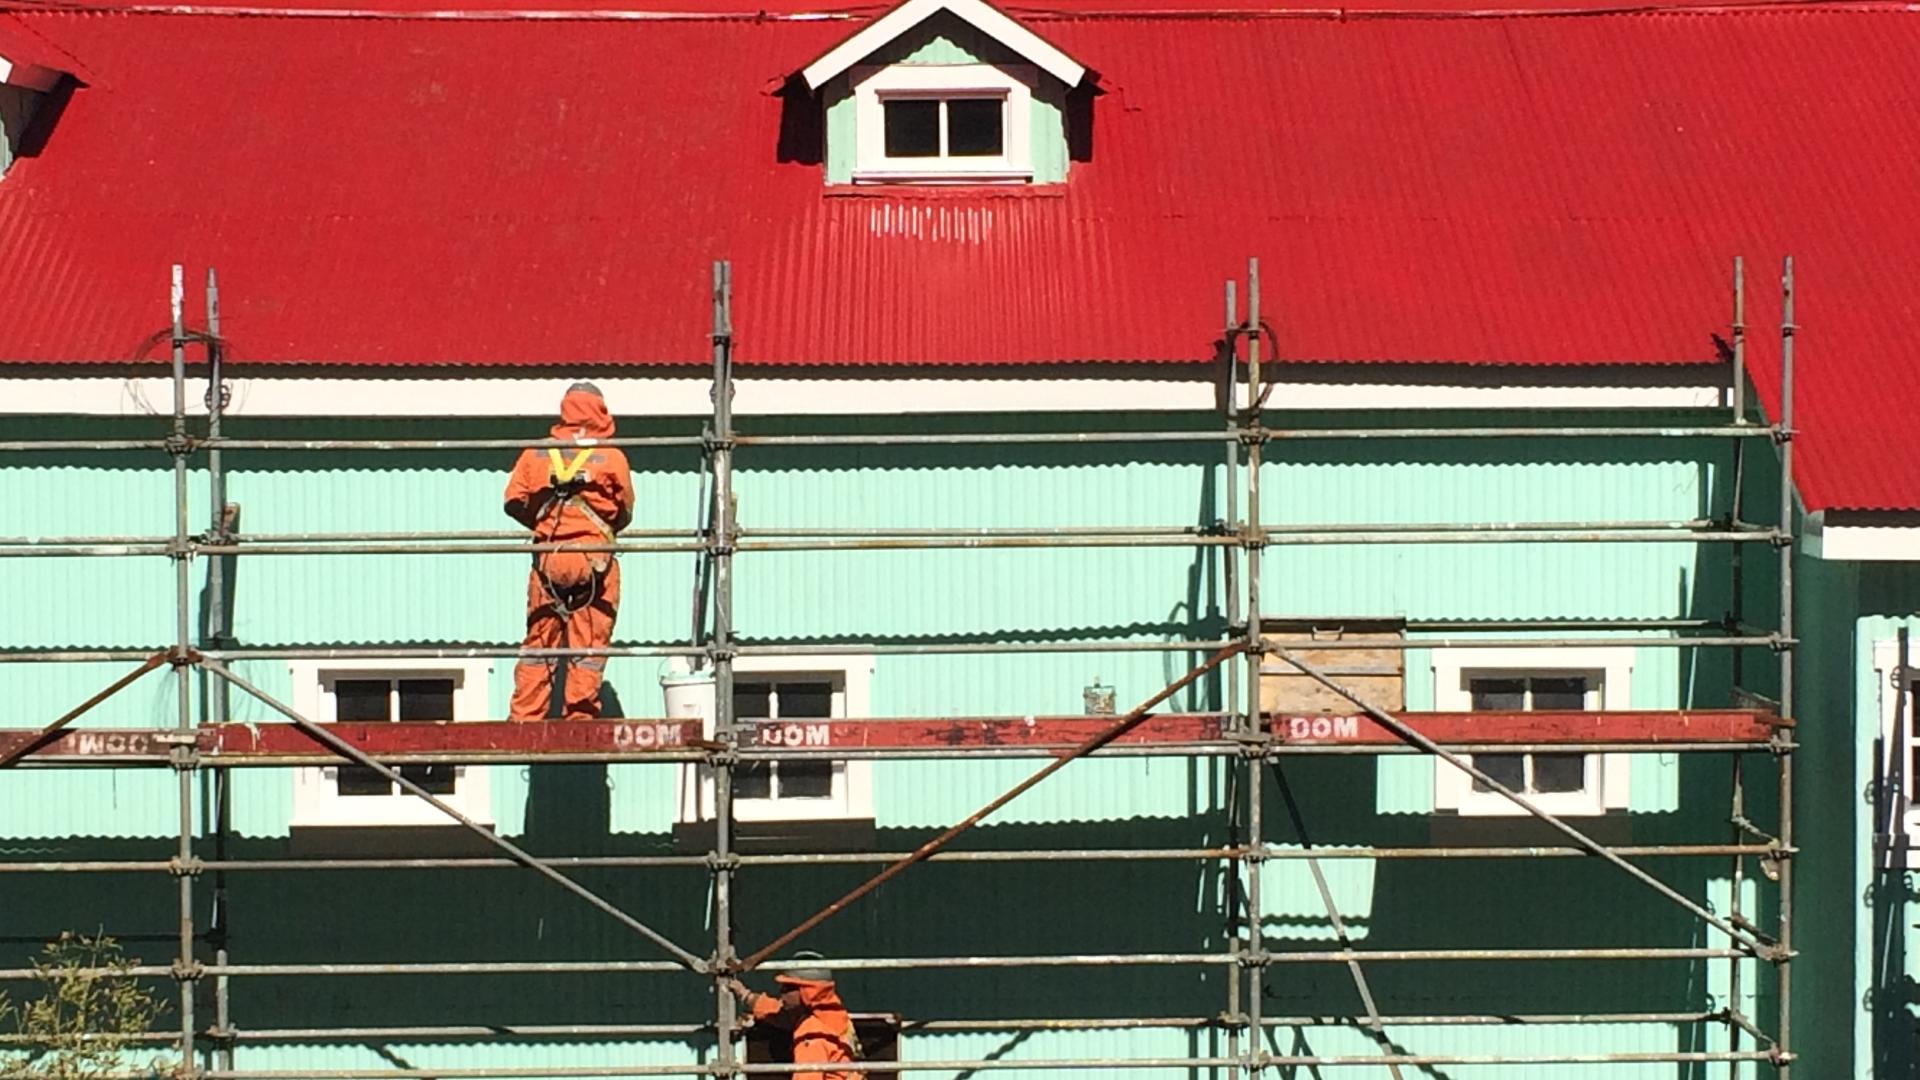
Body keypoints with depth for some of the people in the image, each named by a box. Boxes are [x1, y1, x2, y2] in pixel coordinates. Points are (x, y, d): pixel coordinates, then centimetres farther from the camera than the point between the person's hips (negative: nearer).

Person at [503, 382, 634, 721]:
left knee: (538, 645, 7)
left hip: (547, 560, 2)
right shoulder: (612, 458, -3)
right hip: (596, 563, -2)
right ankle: (579, 721, 2)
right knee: (588, 648, 2)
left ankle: (523, 720, 6)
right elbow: (625, 512, 5)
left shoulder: (535, 454, 3)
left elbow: (514, 502, 4)